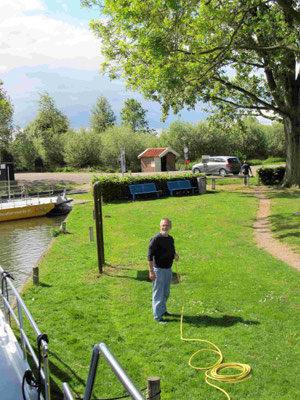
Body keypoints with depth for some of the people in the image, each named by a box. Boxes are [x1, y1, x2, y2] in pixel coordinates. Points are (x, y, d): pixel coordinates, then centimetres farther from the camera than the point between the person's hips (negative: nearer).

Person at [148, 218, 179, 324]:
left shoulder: (170, 239, 8)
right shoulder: (156, 239, -16)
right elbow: (150, 256, -17)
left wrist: (175, 255, -2)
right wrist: (151, 271, -21)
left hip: (168, 269, 8)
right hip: (159, 269, -8)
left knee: (166, 293, 19)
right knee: (158, 293, 1)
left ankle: (163, 310, 37)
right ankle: (157, 316, 10)